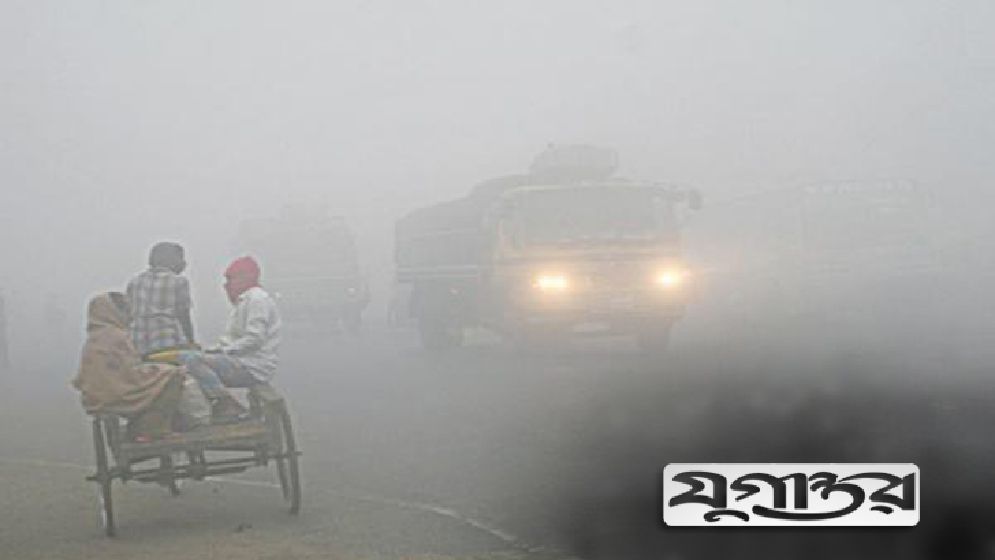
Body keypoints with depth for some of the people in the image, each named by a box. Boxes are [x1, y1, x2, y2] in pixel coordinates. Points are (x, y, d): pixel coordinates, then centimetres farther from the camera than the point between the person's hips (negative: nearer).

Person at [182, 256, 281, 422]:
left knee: (190, 359, -23)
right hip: (243, 363, 11)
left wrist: (224, 350, -16)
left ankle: (227, 404, -23)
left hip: (253, 369, -11)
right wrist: (215, 349, 5)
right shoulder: (242, 300, 24)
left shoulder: (257, 299, -10)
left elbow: (254, 340, -21)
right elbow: (231, 339, 23)